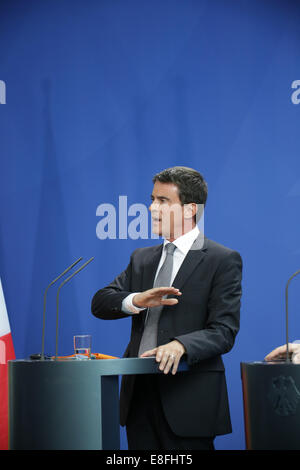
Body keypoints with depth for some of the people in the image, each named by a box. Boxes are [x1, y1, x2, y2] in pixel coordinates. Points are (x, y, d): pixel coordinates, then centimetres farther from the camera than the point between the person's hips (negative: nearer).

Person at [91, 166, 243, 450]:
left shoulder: (223, 261, -3)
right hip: (139, 393, 6)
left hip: (188, 395, -5)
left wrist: (180, 344, -29)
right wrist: (136, 300, -15)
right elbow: (100, 303, 6)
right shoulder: (142, 259, 16)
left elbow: (224, 331, -11)